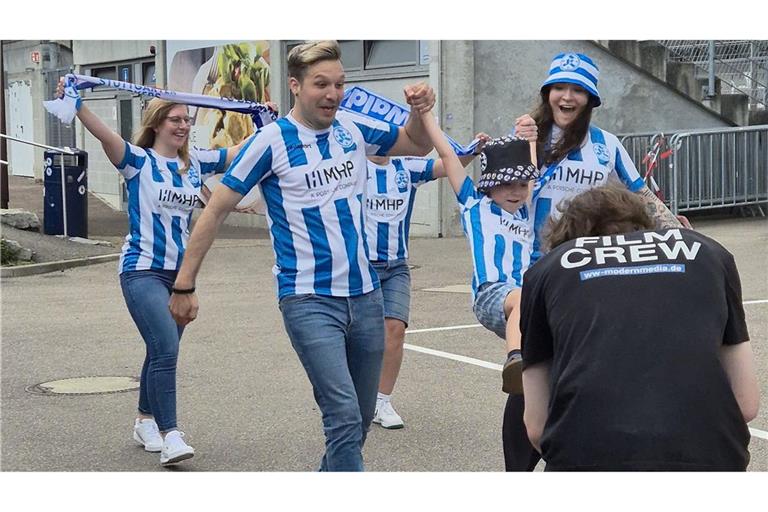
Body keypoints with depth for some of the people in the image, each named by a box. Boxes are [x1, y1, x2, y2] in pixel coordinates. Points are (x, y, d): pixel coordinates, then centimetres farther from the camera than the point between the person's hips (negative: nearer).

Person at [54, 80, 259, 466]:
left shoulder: (195, 163, 7)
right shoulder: (138, 160, -8)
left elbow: (241, 151, 14)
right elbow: (103, 134, -24)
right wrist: (76, 104, -38)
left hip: (181, 272, 6)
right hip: (143, 270, -6)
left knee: (162, 351, 15)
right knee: (166, 350, -18)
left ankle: (145, 422, 31)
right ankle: (170, 435, -16)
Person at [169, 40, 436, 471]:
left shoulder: (353, 129, 5)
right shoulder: (272, 141, -9)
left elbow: (417, 145, 22)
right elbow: (215, 211, -4)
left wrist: (421, 111, 0)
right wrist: (184, 286, -4)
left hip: (366, 295, 6)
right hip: (309, 301, -6)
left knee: (360, 420, 14)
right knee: (344, 416, -18)